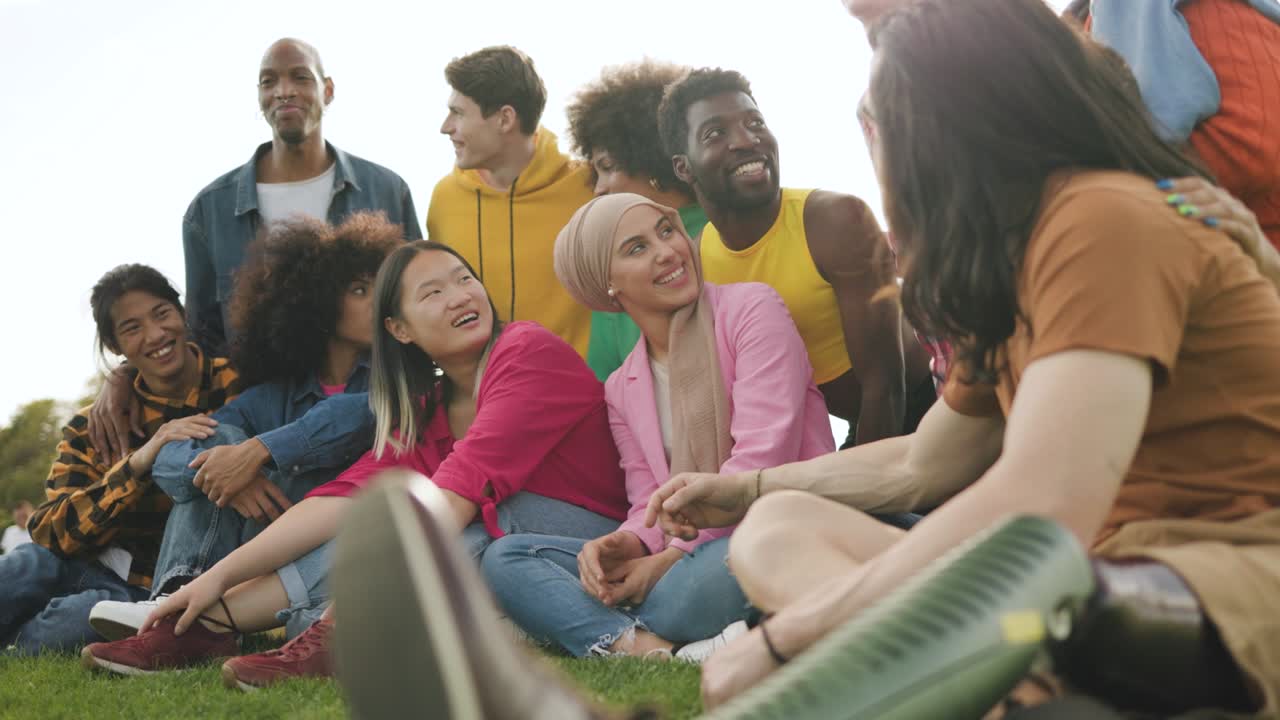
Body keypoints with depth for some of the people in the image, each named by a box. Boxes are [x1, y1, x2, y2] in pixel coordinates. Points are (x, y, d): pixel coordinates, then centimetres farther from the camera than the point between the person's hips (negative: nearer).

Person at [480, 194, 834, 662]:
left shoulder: (750, 308, -1)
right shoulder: (622, 390, 17)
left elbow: (764, 457, -12)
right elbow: (651, 505, 11)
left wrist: (672, 557, -13)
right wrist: (628, 545, -14)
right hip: (693, 552, 6)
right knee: (505, 557, -10)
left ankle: (617, 643, -17)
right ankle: (656, 650, -32)